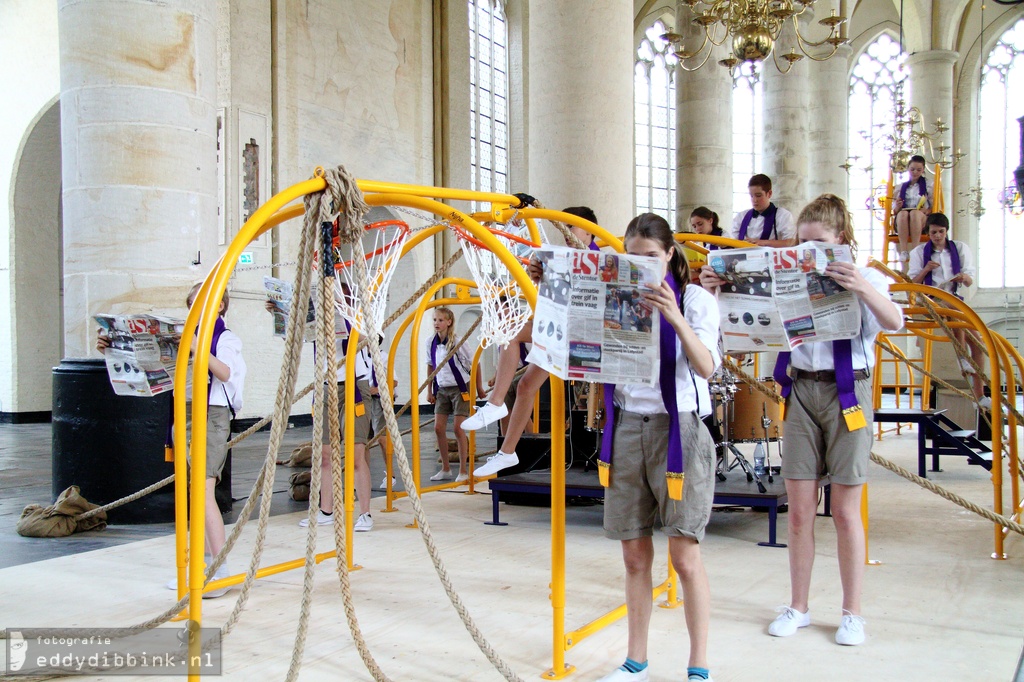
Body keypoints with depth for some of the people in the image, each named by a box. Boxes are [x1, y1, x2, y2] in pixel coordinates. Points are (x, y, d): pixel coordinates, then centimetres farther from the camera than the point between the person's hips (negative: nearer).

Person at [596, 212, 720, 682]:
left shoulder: (695, 299, -3)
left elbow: (706, 367, -15)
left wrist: (674, 317, -30)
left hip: (676, 427, -3)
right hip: (627, 427, 4)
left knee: (685, 556, -1)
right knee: (635, 556, 9)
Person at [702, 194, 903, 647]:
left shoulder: (865, 280, -2)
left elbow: (894, 322, -20)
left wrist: (863, 288, -39)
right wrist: (717, 290, -11)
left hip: (847, 394, -3)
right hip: (801, 392, 3)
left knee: (845, 512, 4)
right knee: (799, 509, 6)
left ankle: (852, 613, 18)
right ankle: (798, 607, 20)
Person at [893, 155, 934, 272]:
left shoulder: (928, 185, 19)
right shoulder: (902, 187, 22)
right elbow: (894, 209, 17)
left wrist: (927, 211, -13)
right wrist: (897, 207, -8)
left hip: (923, 220, -1)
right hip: (902, 224, 1)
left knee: (915, 212, -37)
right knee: (903, 213, -36)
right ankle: (903, 252, -46)